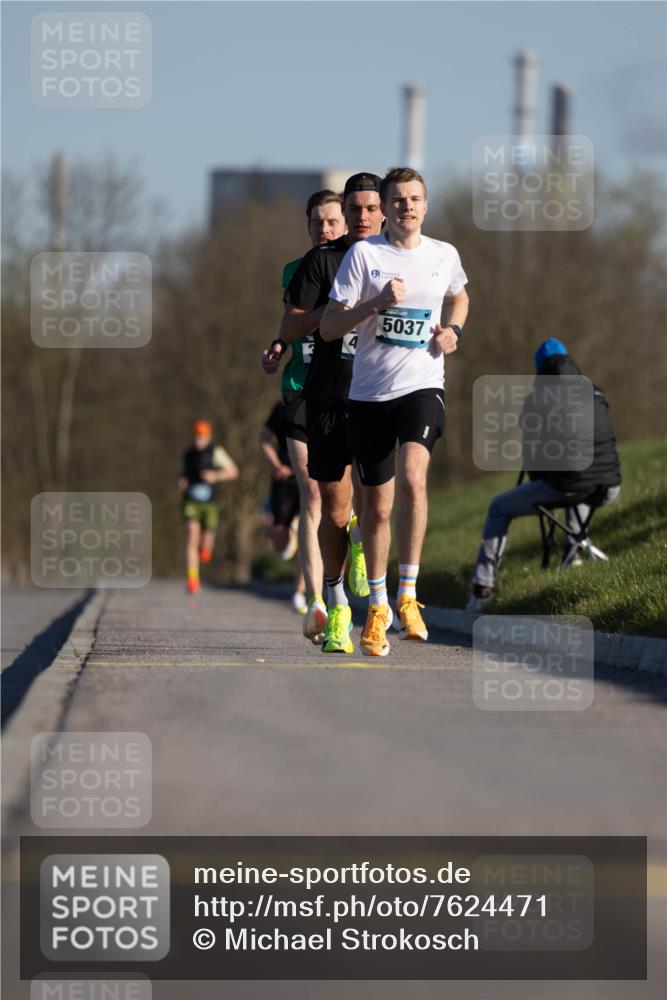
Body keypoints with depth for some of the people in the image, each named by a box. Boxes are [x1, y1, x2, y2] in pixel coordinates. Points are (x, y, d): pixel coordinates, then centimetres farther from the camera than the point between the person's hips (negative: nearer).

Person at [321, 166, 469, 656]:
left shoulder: (444, 255, 6)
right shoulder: (363, 254, -2)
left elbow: (459, 297, 30)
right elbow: (328, 328, -6)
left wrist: (453, 331, 9)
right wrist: (377, 303, -19)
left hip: (422, 385, 0)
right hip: (369, 392, 0)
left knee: (412, 477, -26)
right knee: (377, 505, 7)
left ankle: (408, 595, -18)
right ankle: (377, 607, 25)